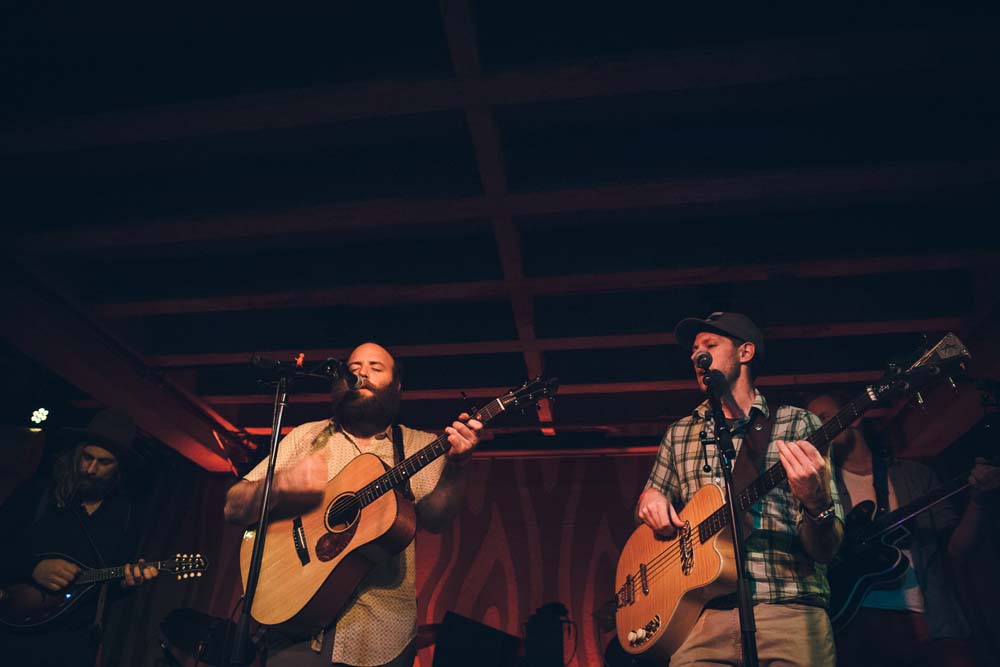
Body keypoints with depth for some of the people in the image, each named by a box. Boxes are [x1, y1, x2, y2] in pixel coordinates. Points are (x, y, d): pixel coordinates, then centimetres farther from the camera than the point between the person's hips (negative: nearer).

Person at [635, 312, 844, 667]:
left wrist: (818, 502, -21)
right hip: (703, 614, 2)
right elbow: (649, 504, 24)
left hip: (790, 610, -1)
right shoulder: (679, 433, 13)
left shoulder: (798, 424, 3)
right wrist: (649, 499, 2)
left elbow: (824, 550, -1)